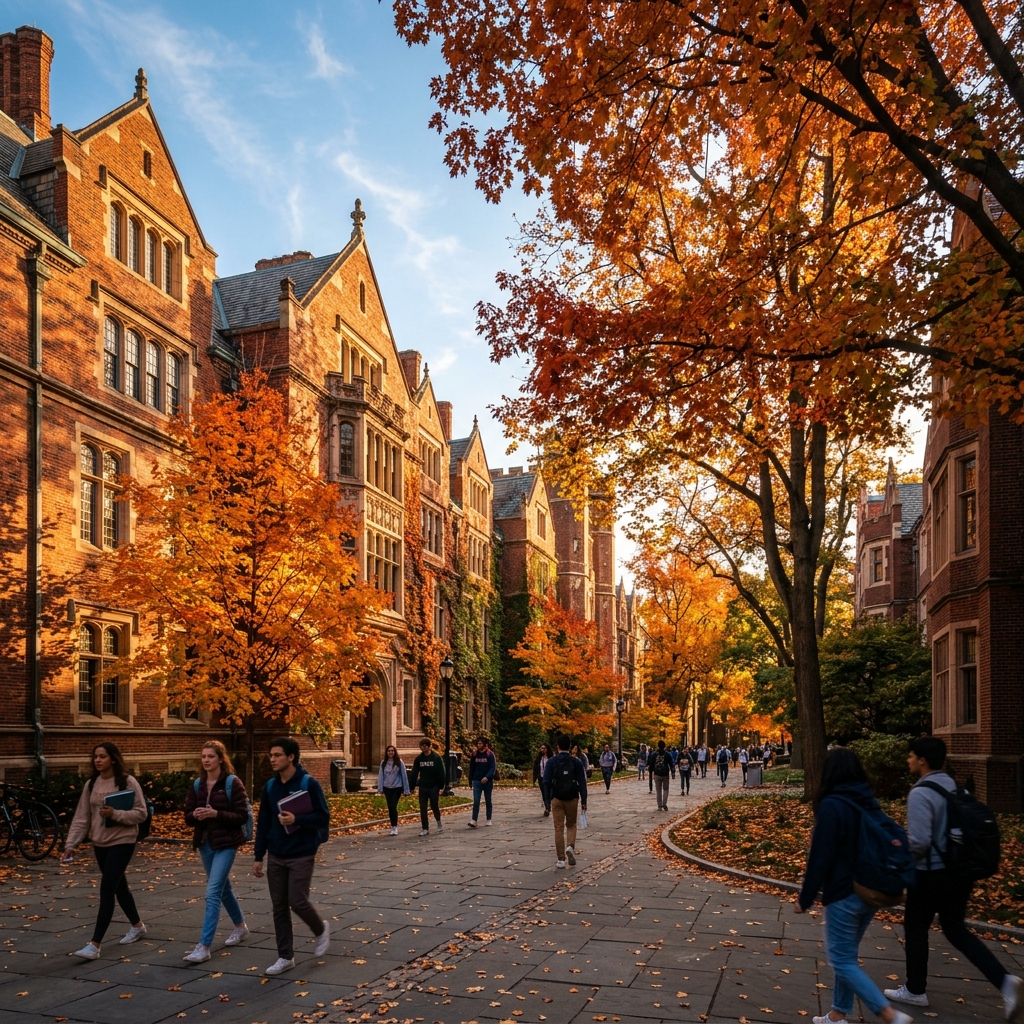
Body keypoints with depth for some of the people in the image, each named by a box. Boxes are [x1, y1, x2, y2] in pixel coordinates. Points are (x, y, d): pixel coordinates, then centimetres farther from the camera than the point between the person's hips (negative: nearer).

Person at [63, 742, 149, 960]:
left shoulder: (128, 782, -11)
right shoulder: (91, 785, 5)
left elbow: (141, 813, -13)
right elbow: (81, 817, 4)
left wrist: (115, 814, -25)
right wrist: (71, 844, -4)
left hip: (122, 842, -6)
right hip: (100, 843, 6)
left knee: (106, 889, -11)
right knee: (118, 886, 17)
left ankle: (95, 944, -9)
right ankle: (137, 926, 37)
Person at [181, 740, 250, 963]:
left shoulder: (232, 783, -11)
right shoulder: (197, 785, 5)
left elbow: (243, 816, -14)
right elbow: (188, 817, 8)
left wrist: (216, 814, -24)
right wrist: (196, 815, -15)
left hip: (226, 844, -6)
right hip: (205, 844, 7)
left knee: (213, 893, -12)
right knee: (223, 888, 20)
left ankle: (204, 946, -10)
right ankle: (241, 926, 40)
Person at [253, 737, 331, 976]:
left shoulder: (309, 783, -12)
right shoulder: (270, 786, 5)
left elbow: (323, 817, -12)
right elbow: (263, 823, 9)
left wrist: (296, 819, -26)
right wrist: (258, 856, 8)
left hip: (301, 856, -5)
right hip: (276, 857, 5)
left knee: (298, 902, -8)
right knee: (279, 907, 7)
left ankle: (321, 929, 22)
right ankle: (285, 956, 18)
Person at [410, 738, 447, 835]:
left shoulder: (437, 758, -6)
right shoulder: (419, 758, 4)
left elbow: (441, 773, -7)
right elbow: (414, 774, 6)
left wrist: (441, 787, -12)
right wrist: (411, 787, 0)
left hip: (433, 787, -3)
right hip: (423, 787, 3)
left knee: (434, 807, 5)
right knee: (423, 809, 1)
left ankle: (439, 823, 30)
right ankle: (425, 829, 8)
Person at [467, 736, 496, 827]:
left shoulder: (490, 754, -6)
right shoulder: (475, 754, 4)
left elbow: (493, 768, -12)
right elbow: (472, 767, 13)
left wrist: (487, 777, -25)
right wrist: (471, 779, 12)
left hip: (487, 781, -2)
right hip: (477, 781, 2)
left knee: (488, 801, 10)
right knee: (476, 801, -9)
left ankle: (489, 820, 20)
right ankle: (474, 821, -14)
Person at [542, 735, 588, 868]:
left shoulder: (552, 762, -3)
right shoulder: (576, 762, -2)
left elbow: (547, 782, -5)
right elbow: (582, 782, -4)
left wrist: (548, 799, 8)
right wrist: (584, 801, -1)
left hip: (557, 799, 0)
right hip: (572, 798, 0)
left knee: (559, 828, 5)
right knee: (571, 825, 18)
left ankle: (560, 860, 4)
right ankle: (570, 847, -8)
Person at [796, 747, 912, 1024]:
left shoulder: (831, 805, -19)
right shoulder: (869, 802, 4)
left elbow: (820, 856, -18)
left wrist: (806, 897, -9)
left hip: (844, 894, -8)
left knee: (841, 960, 2)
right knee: (847, 955, 19)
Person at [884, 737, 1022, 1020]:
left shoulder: (920, 793, -21)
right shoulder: (954, 787, 5)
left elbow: (919, 843, -26)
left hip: (931, 874, -7)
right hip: (959, 870, 8)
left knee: (915, 930, 13)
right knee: (956, 929, 18)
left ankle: (915, 991, 26)